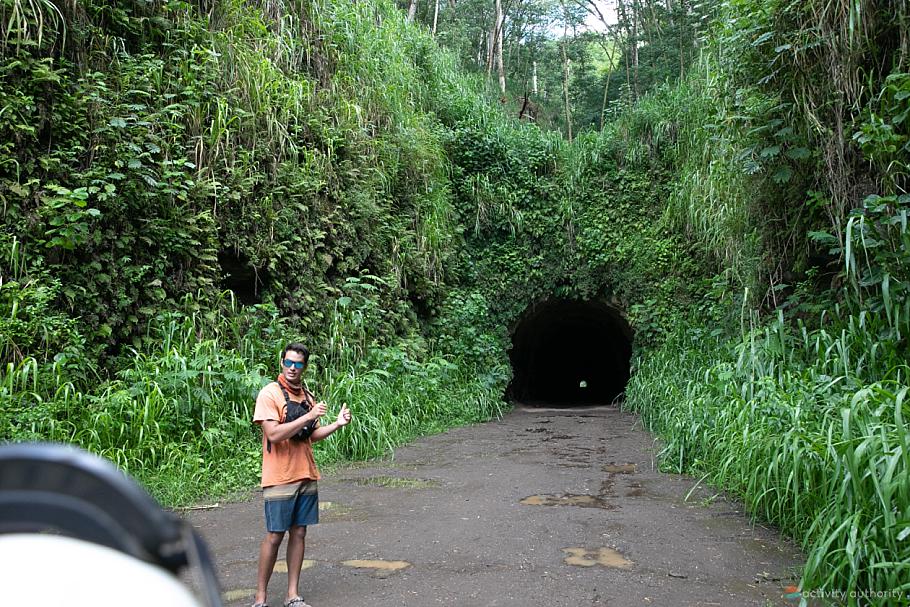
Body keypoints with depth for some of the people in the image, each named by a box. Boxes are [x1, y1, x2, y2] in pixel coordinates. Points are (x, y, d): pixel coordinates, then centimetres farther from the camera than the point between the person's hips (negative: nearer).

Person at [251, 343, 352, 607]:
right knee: (274, 536, 1)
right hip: (280, 479, -6)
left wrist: (337, 424, 0)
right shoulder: (269, 393, -11)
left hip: (306, 476, 6)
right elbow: (273, 434, -22)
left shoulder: (307, 396, 9)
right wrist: (309, 416, -24)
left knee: (299, 533, 11)